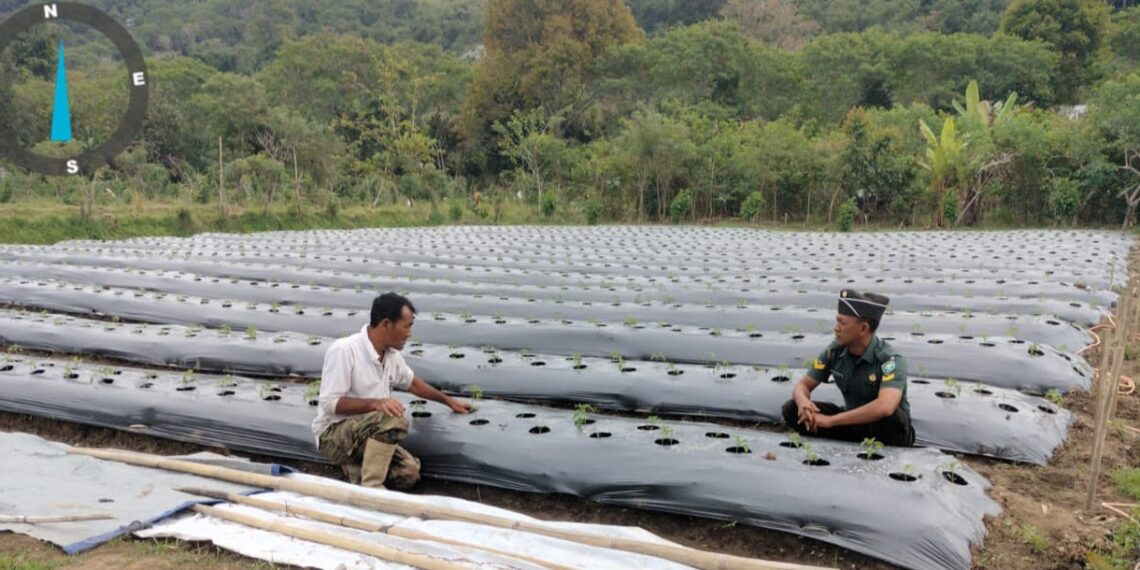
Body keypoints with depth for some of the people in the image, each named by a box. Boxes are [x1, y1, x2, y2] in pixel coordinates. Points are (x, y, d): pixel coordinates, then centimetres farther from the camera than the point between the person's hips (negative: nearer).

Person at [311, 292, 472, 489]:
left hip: (366, 435, 7)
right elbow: (329, 404, -23)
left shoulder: (391, 354, 2)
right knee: (393, 420, -32)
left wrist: (449, 401, 29)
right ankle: (370, 487, -21)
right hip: (333, 435, -7)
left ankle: (357, 466, 7)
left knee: (409, 472, -14)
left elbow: (412, 382, 21)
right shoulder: (344, 350, -21)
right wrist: (375, 403, -33)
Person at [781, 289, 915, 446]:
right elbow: (803, 385, -2)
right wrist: (803, 401, -29)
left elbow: (885, 407, -43)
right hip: (854, 423, 5)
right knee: (792, 409, -12)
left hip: (886, 431, -5)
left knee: (892, 417, -40)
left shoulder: (890, 360, -25)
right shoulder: (834, 351, -8)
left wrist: (831, 420, -38)